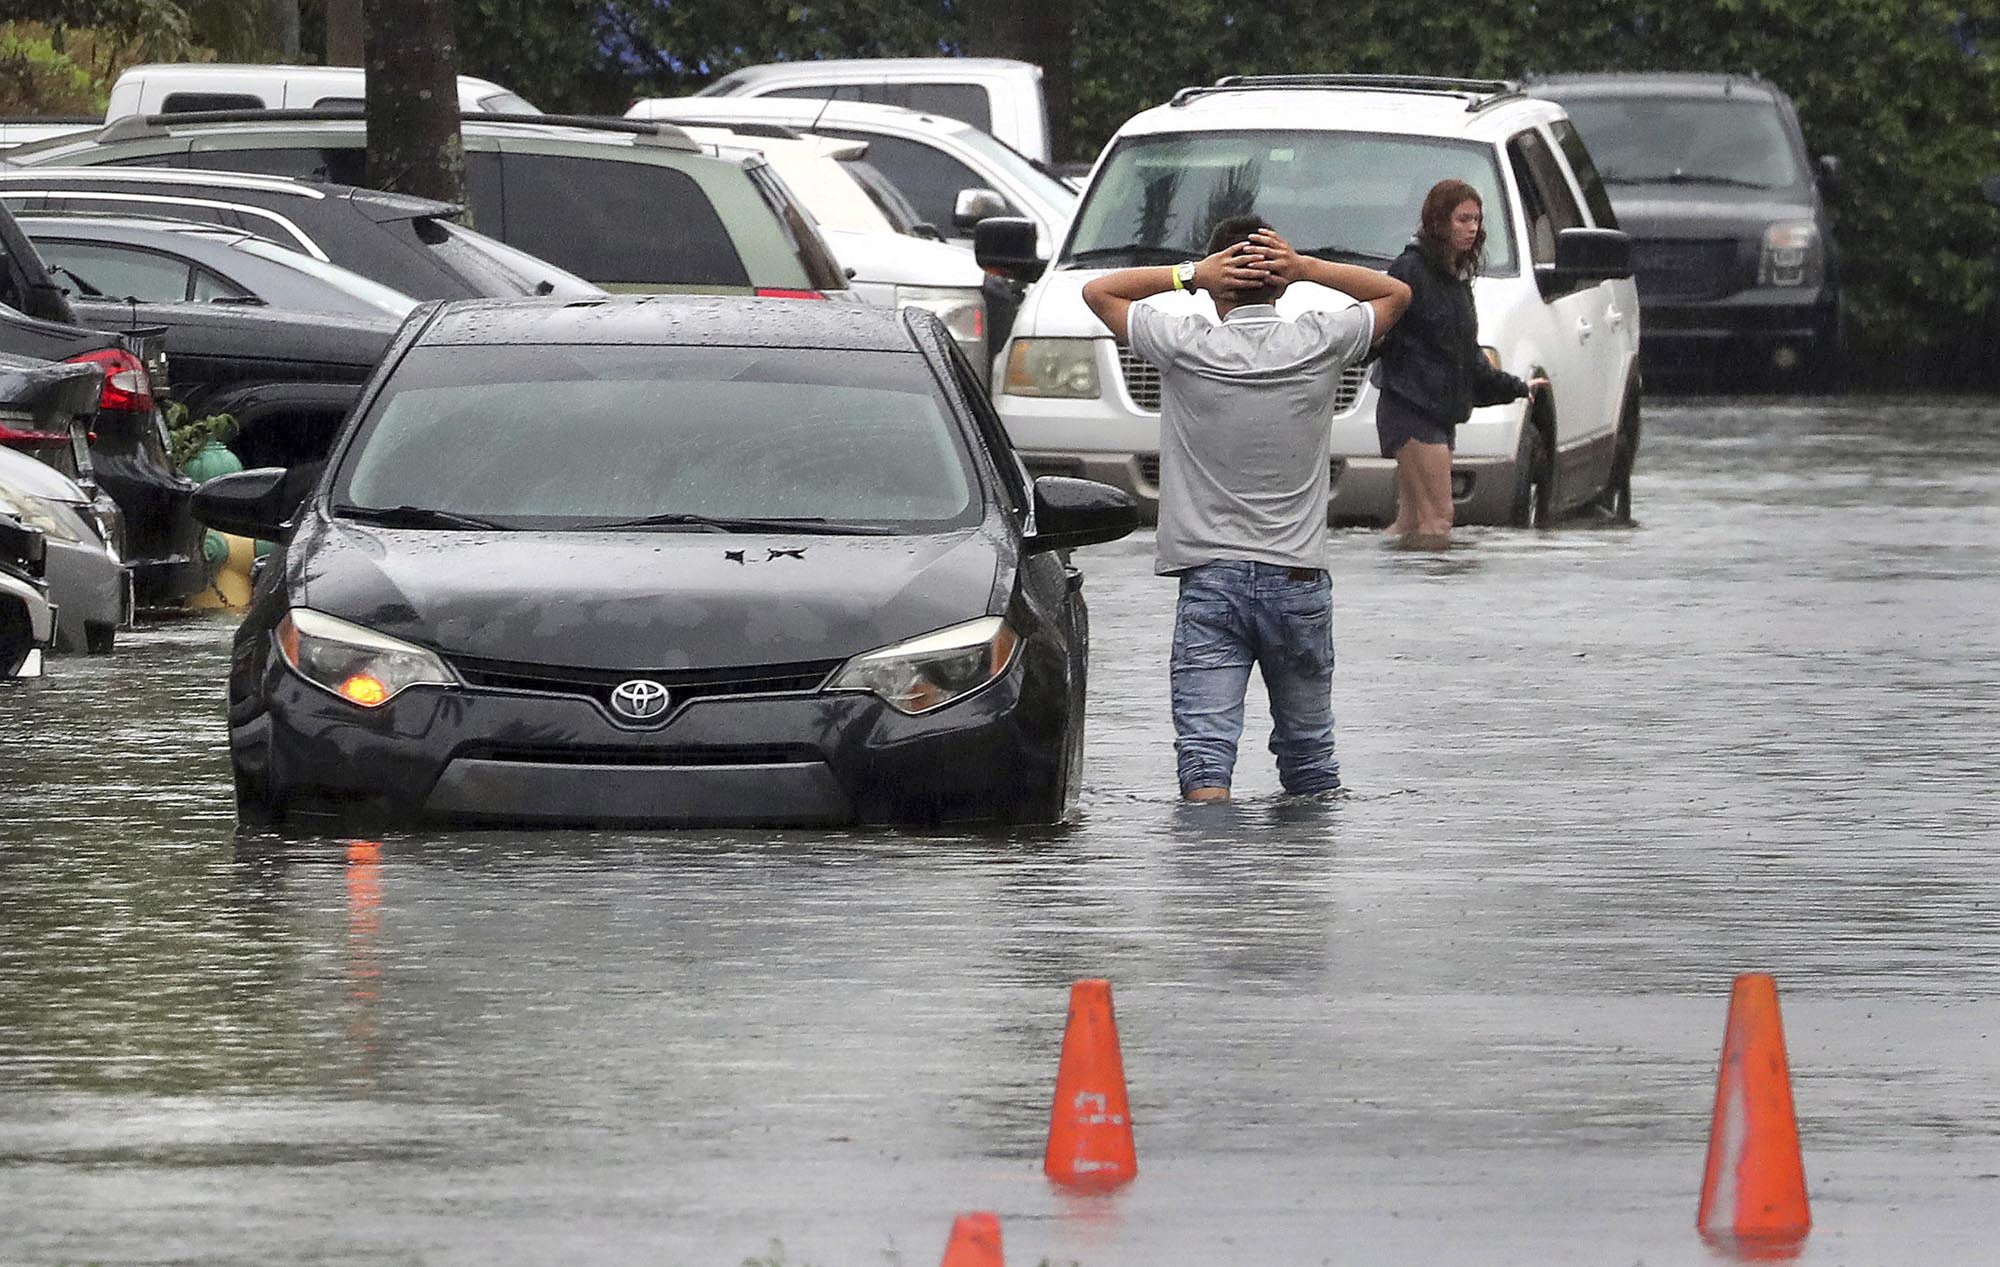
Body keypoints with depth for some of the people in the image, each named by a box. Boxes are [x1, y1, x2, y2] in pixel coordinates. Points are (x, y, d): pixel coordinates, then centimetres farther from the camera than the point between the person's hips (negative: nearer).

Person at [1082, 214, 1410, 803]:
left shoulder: (1188, 348, -6)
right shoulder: (1319, 345, -1)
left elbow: (1099, 291, 9)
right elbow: (1396, 293, 18)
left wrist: (1189, 274, -1)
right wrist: (1307, 268, 4)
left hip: (1209, 580, -2)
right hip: (1298, 577, 2)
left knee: (1204, 754, -10)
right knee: (1308, 757, 16)